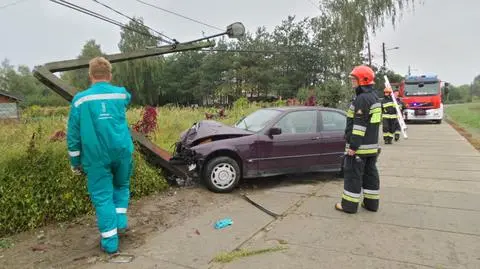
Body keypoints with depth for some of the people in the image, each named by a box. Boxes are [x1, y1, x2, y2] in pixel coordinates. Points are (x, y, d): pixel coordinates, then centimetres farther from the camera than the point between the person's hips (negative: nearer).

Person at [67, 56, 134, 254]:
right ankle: (121, 222, 20)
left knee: (102, 197, 6)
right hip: (122, 151, 2)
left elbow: (73, 135, 0)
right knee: (121, 186, 26)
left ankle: (110, 242, 10)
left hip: (96, 156, -2)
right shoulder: (121, 94, 3)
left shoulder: (80, 99, -2)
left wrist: (75, 162, 9)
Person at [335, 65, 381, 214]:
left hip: (359, 146, -10)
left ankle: (349, 204, 6)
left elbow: (359, 125, -23)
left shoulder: (362, 99, -18)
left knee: (353, 174, -2)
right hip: (372, 145, 10)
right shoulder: (374, 97, 15)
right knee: (370, 173, 14)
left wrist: (353, 145, -21)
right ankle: (371, 203, 23)